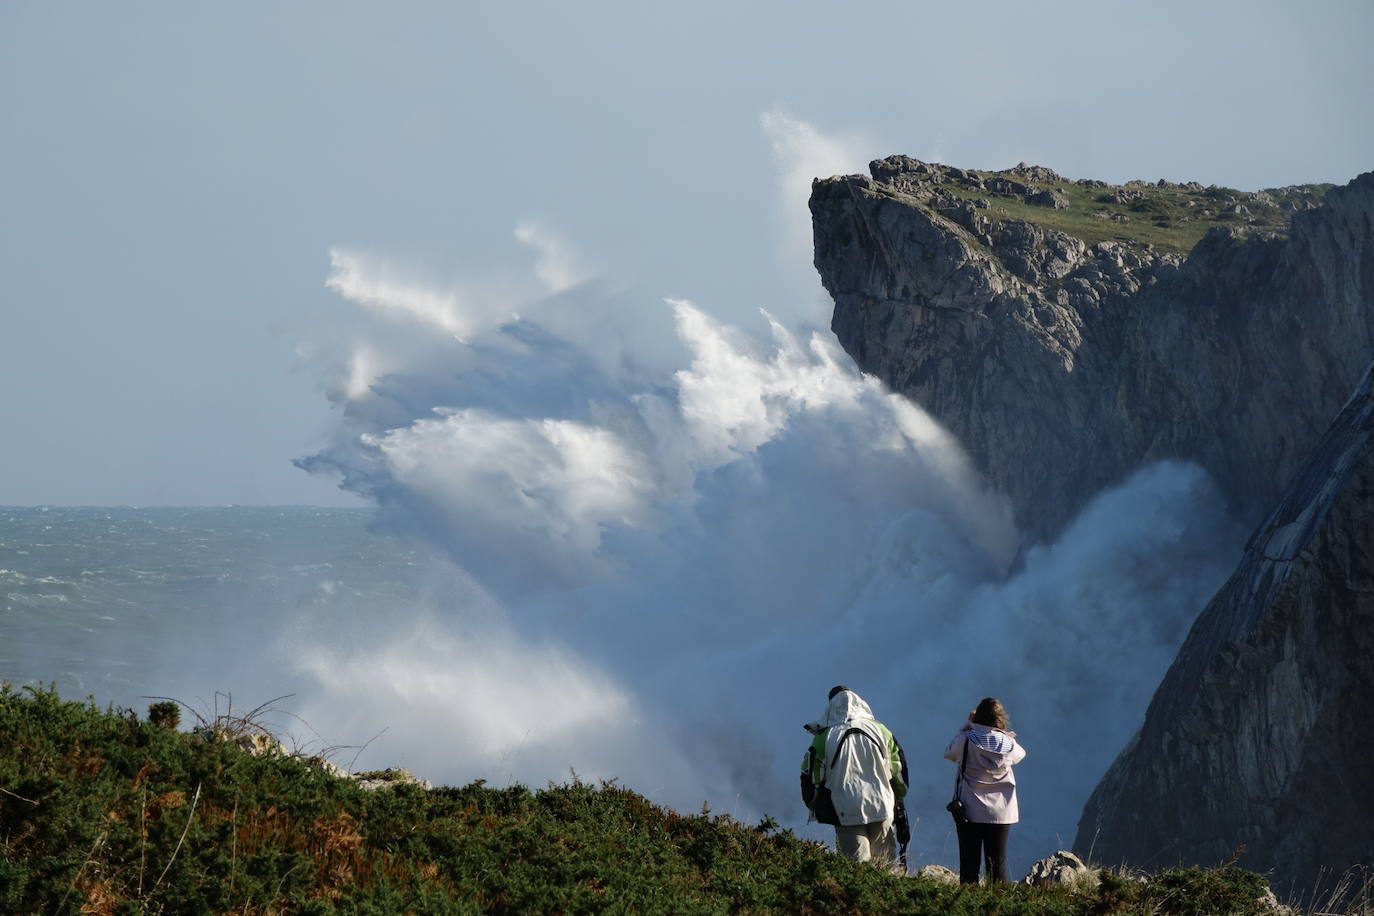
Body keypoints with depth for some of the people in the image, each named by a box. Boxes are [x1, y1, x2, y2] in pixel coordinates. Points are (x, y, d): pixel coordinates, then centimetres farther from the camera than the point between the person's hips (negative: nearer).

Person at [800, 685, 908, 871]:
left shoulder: (824, 738, -4)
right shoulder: (880, 730, 5)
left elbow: (811, 778, 2)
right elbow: (898, 770, 12)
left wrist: (814, 807, 19)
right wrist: (898, 801, 27)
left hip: (847, 813, -2)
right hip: (882, 809, 2)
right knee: (887, 863, 15)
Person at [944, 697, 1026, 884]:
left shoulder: (966, 740, -12)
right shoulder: (1008, 743, -5)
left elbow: (949, 753, 8)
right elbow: (1020, 754, 17)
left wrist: (966, 726, 9)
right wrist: (1005, 732, 16)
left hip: (970, 811, -2)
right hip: (1001, 812, 2)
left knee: (969, 863, 2)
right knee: (997, 863, 6)